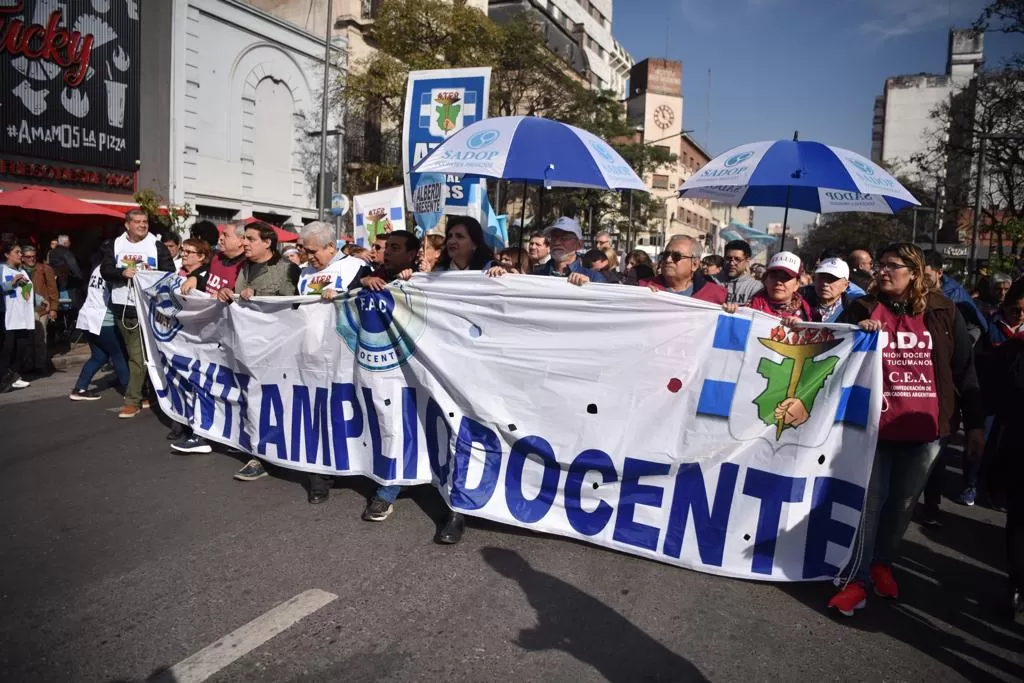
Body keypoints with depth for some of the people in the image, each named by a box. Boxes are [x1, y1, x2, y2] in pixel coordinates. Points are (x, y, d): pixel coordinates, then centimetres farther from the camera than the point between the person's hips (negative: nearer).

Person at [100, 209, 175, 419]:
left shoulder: (157, 245, 1)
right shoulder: (115, 245, 9)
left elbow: (169, 272, -1)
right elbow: (105, 270, 0)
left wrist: (153, 274, -20)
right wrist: (123, 272, -19)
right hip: (123, 307, 3)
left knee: (140, 354, -5)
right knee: (135, 355, 11)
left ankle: (132, 400, -1)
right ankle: (141, 393, 23)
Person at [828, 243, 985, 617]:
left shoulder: (943, 312, 2)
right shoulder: (862, 308, 2)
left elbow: (965, 370, 6)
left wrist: (975, 424, 5)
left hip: (925, 429, 1)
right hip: (874, 425, -1)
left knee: (903, 502, 14)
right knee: (869, 501, 0)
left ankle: (882, 563, 33)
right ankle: (855, 579, 8)